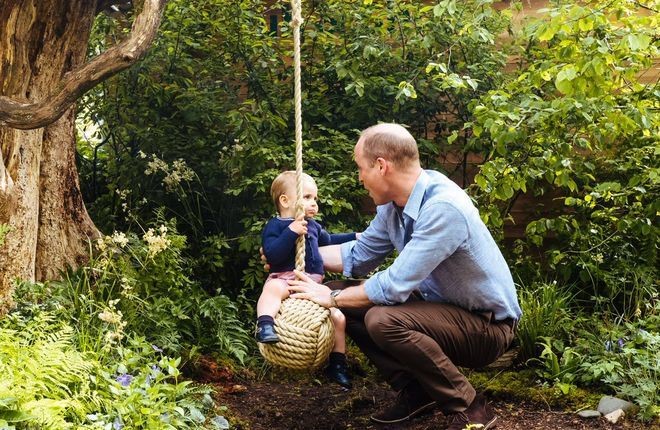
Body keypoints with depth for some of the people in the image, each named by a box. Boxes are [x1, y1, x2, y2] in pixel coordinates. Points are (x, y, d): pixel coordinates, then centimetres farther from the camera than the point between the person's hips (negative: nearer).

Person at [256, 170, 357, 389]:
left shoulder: (313, 226, 20)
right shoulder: (275, 226, -4)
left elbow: (328, 240, 42)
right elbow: (272, 255, -20)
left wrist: (353, 238, 39)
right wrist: (291, 232, -27)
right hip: (285, 278, -6)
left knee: (338, 317, 0)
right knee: (273, 288, -41)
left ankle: (337, 364, 14)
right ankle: (265, 326, -51)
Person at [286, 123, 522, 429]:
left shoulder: (443, 208, -29)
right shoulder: (393, 204, -2)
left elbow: (395, 285, -30)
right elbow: (358, 256, 12)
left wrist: (332, 297, -16)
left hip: (487, 325, -8)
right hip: (443, 306, 9)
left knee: (383, 320, -30)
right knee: (349, 305, 3)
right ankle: (415, 390, 10)